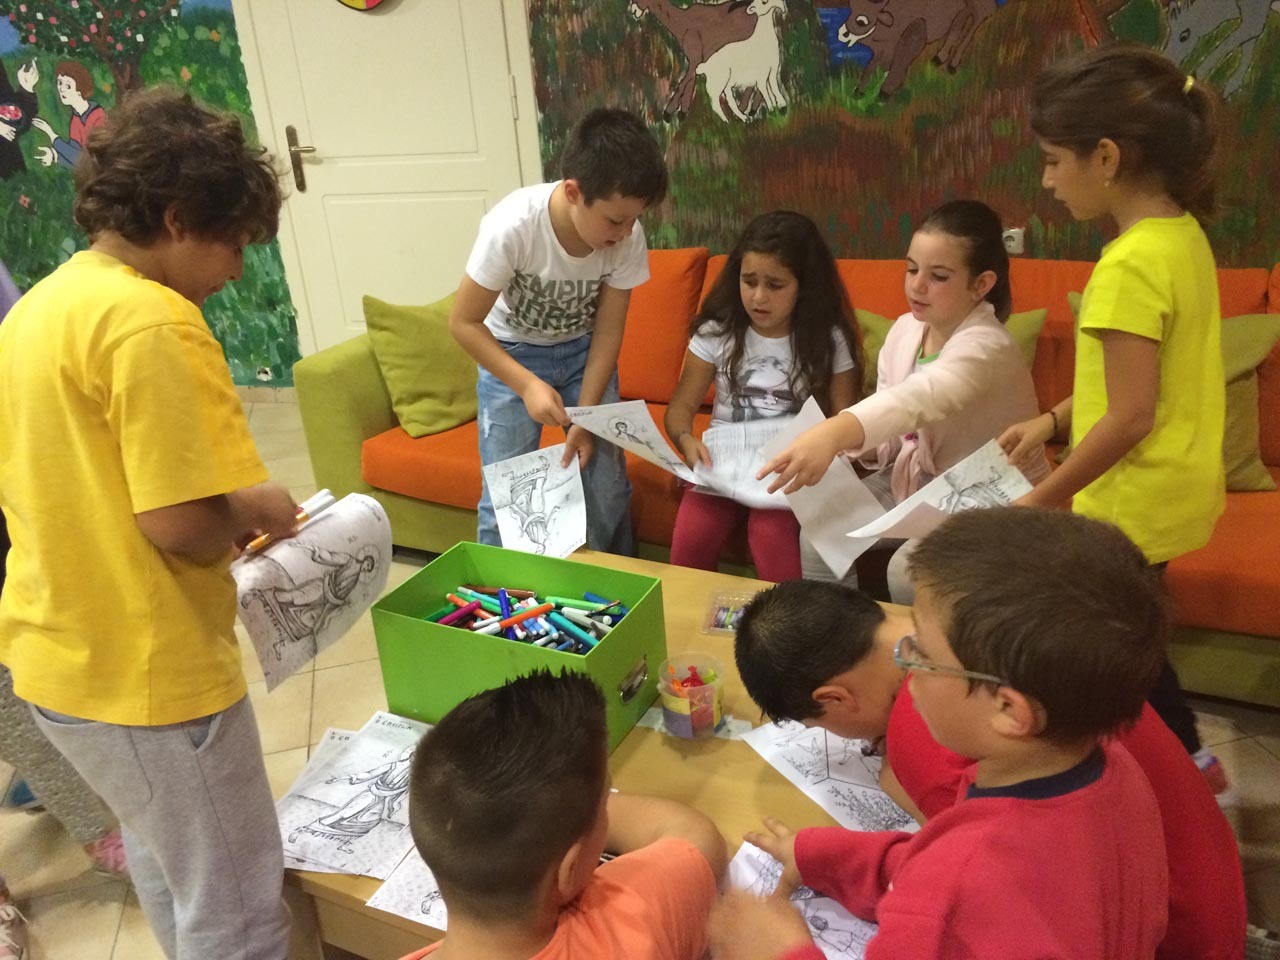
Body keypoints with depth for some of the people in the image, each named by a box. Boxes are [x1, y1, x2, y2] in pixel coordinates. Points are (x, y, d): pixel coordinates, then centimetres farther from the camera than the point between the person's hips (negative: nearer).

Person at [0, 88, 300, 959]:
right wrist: (257, 510, -5)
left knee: (164, 861, 30)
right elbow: (184, 525, -26)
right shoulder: (151, 319, -21)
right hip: (147, 669, -10)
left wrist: (227, 507, 9)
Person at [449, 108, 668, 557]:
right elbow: (464, 322, -21)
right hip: (510, 352, -2)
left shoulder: (627, 237, -23)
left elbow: (607, 331, -12)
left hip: (581, 351, 2)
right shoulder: (512, 226, -33)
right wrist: (527, 384, -30)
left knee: (607, 489, -1)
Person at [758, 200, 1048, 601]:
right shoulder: (905, 329, -3)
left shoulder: (985, 348, -27)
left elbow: (917, 398, -49)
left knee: (907, 571, -28)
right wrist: (853, 444, -20)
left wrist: (833, 433, -66)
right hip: (916, 479, 7)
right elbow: (891, 409, 3)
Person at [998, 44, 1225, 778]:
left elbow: (1131, 417, -24)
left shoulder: (1131, 265, -24)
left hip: (1136, 503, -9)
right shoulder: (1184, 235, 4)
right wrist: (1052, 422, 10)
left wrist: (1042, 499, -14)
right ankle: (1189, 762, 43)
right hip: (1176, 490, 9)